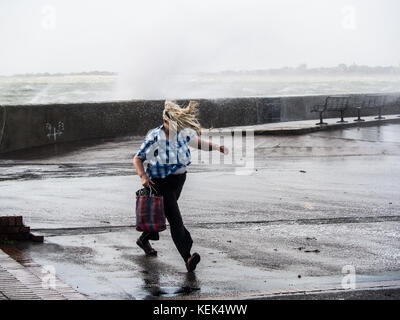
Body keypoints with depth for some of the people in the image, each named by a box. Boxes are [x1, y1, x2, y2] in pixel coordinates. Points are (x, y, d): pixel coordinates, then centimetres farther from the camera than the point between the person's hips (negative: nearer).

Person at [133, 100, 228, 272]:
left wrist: (216, 147, -4)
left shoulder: (183, 133, -4)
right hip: (161, 182, -7)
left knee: (162, 213, 23)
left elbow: (197, 141, 13)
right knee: (175, 219, -16)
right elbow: (137, 159, -11)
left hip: (179, 179, 7)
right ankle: (188, 259, -23)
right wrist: (143, 176, -27)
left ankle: (144, 240, 48)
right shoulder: (154, 138, -19)